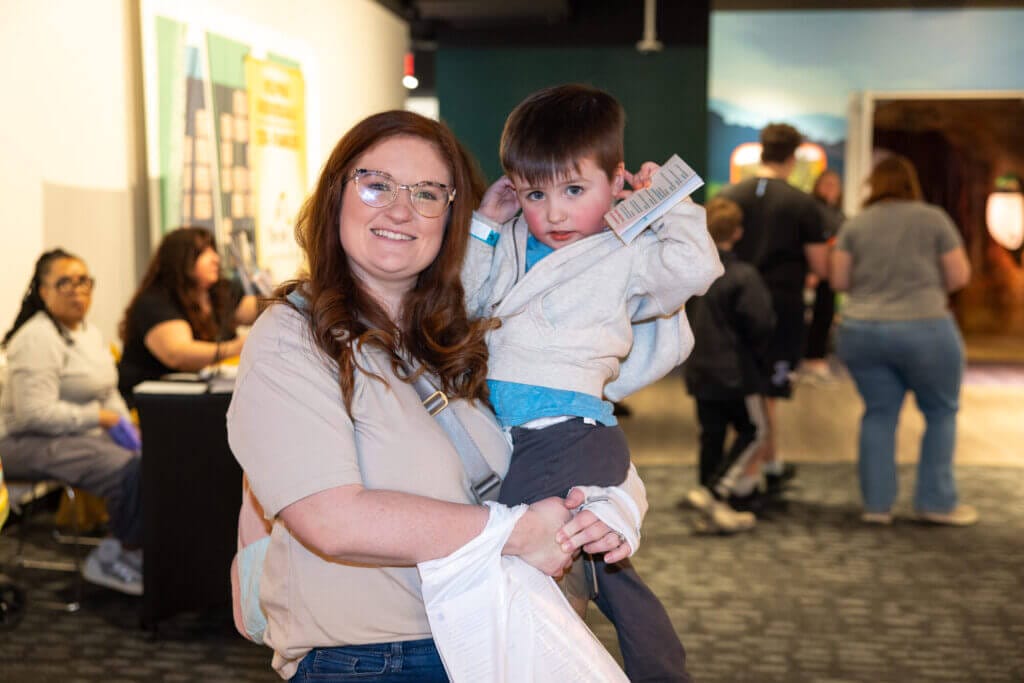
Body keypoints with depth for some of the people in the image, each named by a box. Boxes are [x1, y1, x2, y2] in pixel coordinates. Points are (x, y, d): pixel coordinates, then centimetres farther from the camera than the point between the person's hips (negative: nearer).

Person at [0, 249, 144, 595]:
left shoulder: (90, 333, 15)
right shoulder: (37, 339, -15)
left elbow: (109, 393, 22)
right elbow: (36, 414, -23)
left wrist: (124, 425, 2)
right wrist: (102, 418, -19)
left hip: (85, 433, 9)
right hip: (31, 444, -9)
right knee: (132, 471, -29)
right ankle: (114, 560, -8)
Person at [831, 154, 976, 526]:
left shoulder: (854, 224, 6)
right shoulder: (934, 218, 1)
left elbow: (839, 280, 5)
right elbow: (959, 276, 0)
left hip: (861, 332, 3)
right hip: (924, 330, -3)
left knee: (879, 413, 11)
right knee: (941, 412, 11)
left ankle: (877, 503, 10)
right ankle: (936, 502, 12)